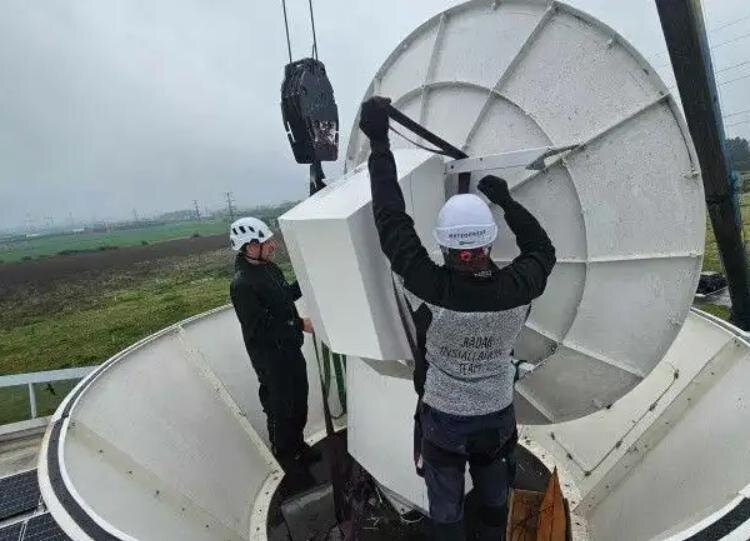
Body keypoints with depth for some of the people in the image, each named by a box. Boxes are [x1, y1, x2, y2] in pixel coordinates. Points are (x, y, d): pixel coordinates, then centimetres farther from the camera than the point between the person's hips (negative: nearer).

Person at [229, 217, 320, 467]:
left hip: (290, 348, 9)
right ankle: (285, 455, 34)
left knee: (299, 401, 22)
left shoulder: (269, 267, 2)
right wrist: (300, 325, -27)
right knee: (280, 408, 10)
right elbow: (260, 328, -28)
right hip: (270, 357, -8)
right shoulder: (242, 284, -26)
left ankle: (297, 444, 44)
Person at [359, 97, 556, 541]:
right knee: (494, 504, 28)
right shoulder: (515, 291, -24)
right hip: (498, 418, 3)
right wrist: (508, 202, 3)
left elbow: (392, 221, -25)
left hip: (442, 420, -2)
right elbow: (543, 251, 0)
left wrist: (380, 141, -19)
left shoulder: (430, 291, -32)